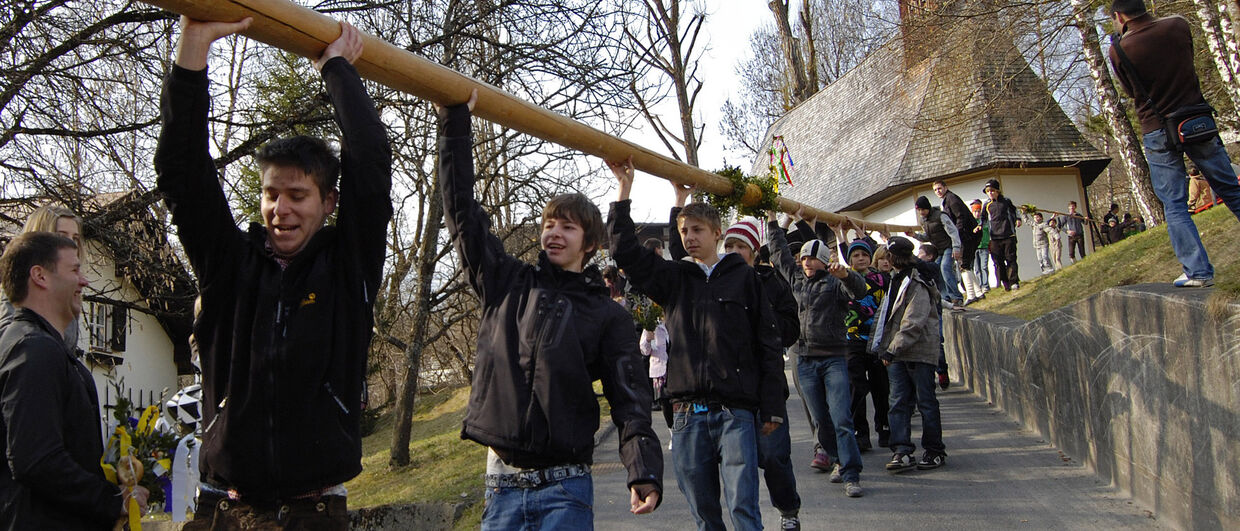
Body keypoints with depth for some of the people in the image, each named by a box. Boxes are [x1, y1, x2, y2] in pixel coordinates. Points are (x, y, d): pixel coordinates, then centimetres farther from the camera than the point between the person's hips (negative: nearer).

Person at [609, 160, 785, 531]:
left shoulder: (744, 278, 5)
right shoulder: (674, 278, 13)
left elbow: (768, 344, 3)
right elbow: (626, 251, 4)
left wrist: (773, 408, -2)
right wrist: (625, 188, -1)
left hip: (736, 413, -3)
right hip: (686, 414, 3)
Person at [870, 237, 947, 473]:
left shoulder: (917, 286, -13)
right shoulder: (896, 281, 16)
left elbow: (913, 324, -20)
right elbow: (886, 317, 22)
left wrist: (893, 348, -23)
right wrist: (881, 345, 17)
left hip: (919, 353, -8)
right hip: (897, 354, 8)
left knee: (926, 402, 3)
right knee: (899, 403, 0)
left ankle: (935, 451, 14)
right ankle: (902, 451, -2)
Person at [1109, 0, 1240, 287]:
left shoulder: (1120, 49, -10)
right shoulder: (1179, 25, 1)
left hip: (1158, 133, -3)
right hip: (1199, 122, 3)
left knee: (1174, 205, 3)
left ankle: (1198, 271, -2)